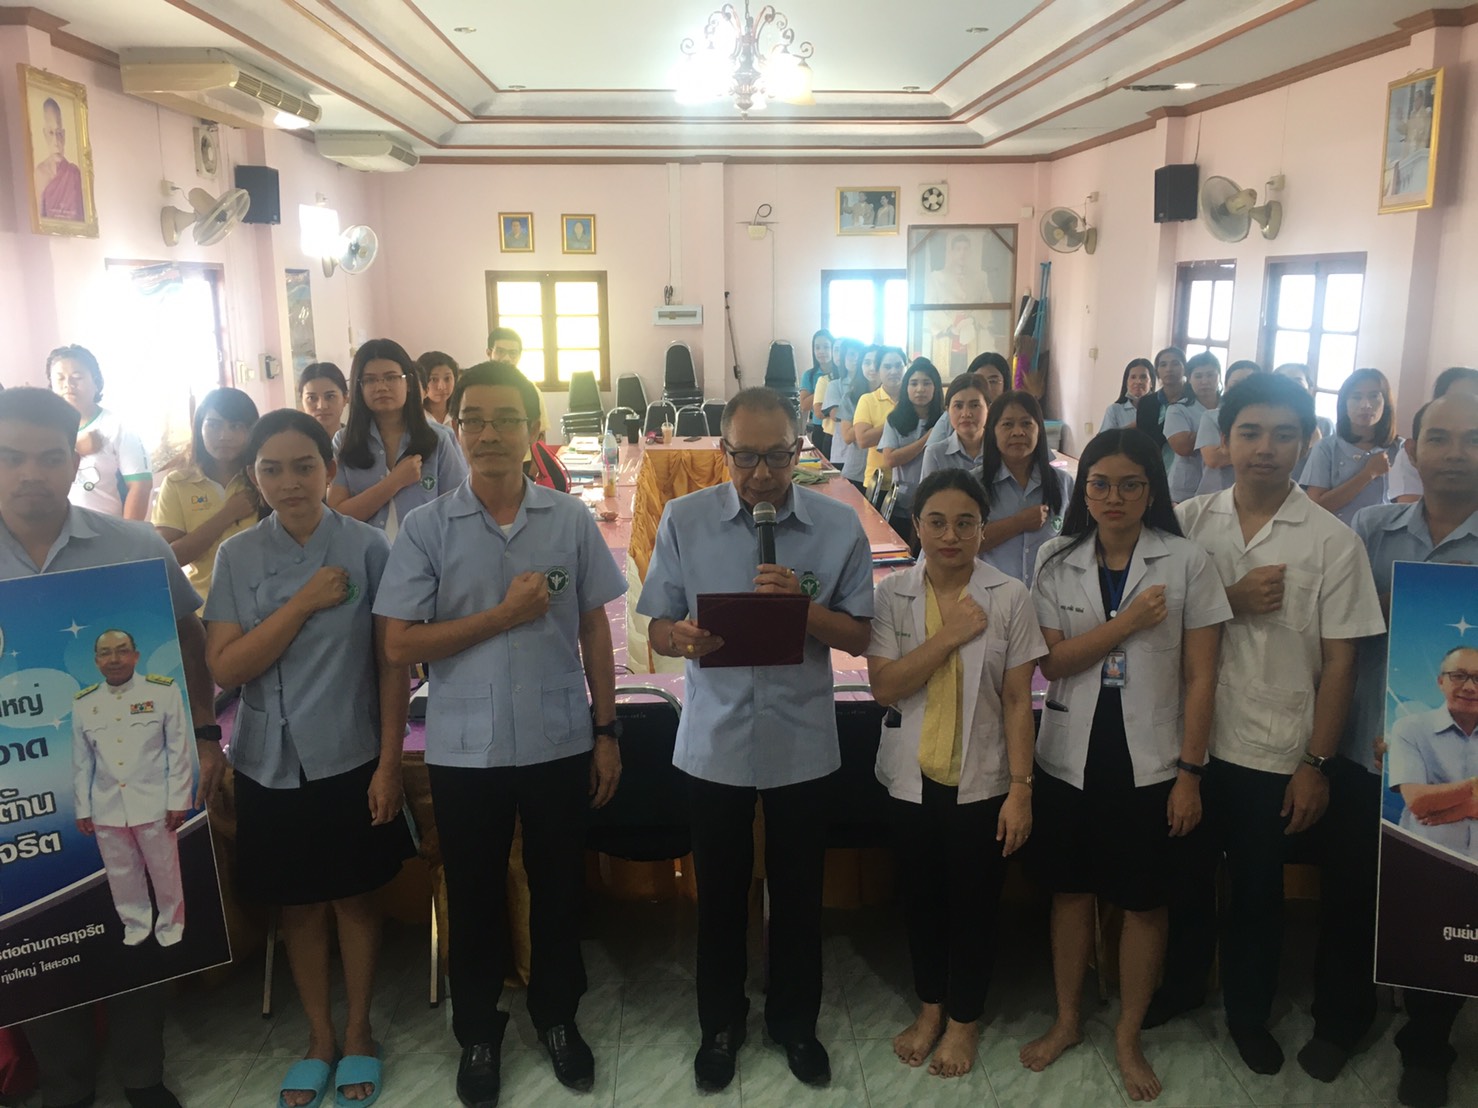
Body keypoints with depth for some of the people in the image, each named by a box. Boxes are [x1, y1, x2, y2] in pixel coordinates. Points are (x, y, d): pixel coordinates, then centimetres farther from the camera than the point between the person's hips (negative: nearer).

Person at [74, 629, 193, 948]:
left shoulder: (163, 691, -7)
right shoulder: (83, 703, 3)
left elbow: (179, 751, -6)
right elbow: (82, 762, 8)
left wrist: (177, 801, -8)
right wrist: (83, 809, 8)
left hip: (153, 804, -3)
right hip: (107, 808, 3)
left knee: (165, 872, 10)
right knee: (122, 875, 14)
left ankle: (171, 927, 29)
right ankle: (136, 925, 33)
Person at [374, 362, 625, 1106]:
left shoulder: (571, 519, -2)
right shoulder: (426, 527, -6)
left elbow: (594, 631, 4)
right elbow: (399, 646, -9)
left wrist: (607, 730, 3)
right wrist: (504, 615, -16)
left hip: (560, 743, 1)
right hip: (465, 750, -1)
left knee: (558, 890, 16)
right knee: (474, 899, 15)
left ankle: (557, 1016, 39)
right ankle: (478, 1033, 36)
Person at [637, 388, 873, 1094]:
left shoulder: (839, 526, -6)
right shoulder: (684, 521, -5)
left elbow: (858, 637, -2)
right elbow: (659, 631, -2)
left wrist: (803, 605, -21)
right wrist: (684, 638, -25)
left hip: (803, 741, 0)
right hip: (715, 739, 0)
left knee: (798, 893, 16)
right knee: (720, 892, 16)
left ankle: (794, 1021, 39)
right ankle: (720, 1023, 38)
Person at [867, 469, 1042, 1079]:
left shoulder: (1009, 597, -9)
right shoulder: (892, 594, -4)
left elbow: (1017, 701, -8)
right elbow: (884, 686, -13)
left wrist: (1021, 789, -9)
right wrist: (951, 635, -20)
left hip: (981, 781, -2)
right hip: (912, 778, 2)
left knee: (973, 905, 11)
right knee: (921, 899, 17)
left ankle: (963, 1020, 33)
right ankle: (929, 1009, 39)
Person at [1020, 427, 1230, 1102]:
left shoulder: (1187, 564, -6)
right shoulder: (1056, 562, 1)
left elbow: (1200, 678, -5)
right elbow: (1051, 661, -5)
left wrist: (1189, 773, -7)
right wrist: (1128, 621, -16)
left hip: (1150, 761, -2)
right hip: (1069, 757, 2)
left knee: (1143, 902, 9)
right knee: (1070, 891, 14)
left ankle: (1128, 1036, 28)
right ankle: (1067, 1020, 32)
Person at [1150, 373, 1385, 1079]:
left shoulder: (1332, 542, -8)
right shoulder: (1189, 522, -2)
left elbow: (1338, 662, -5)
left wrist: (1317, 764, -6)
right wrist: (1231, 601, -16)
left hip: (1276, 750, -2)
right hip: (1192, 738, 2)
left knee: (1257, 888, 14)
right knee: (1189, 873, 18)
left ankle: (1248, 1009, 37)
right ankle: (1179, 983, 42)